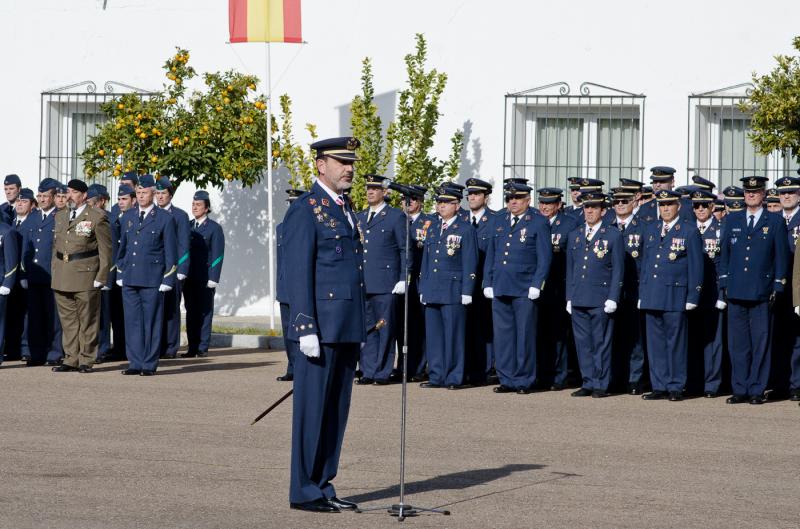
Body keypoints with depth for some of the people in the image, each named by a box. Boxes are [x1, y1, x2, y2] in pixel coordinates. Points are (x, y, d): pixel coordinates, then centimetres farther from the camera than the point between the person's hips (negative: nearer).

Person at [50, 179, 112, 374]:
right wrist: (54, 272, 13)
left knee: (87, 320, 0)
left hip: (85, 277, -6)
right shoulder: (60, 217, 16)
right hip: (62, 278, 6)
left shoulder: (97, 218, -4)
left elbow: (105, 250, -6)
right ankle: (71, 359, 14)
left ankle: (86, 360, 6)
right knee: (67, 319, 8)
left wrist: (101, 277, -10)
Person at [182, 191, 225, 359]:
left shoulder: (214, 228, -1)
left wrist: (213, 279, -14)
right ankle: (192, 347, 8)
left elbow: (217, 255, -6)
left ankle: (202, 347, 1)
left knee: (205, 312, -2)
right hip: (189, 278, 5)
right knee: (191, 312, 5)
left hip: (205, 279, -5)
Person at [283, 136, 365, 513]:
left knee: (337, 411, 9)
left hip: (348, 328, 8)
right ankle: (304, 492, 2)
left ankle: (323, 487, 15)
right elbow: (298, 274, -14)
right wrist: (306, 328, -19)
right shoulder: (305, 211, -9)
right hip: (321, 327, -8)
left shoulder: (346, 209, 17)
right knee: (312, 409, -3)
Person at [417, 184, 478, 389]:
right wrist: (423, 289, 15)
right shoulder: (433, 229, 17)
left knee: (454, 334, -4)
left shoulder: (466, 230, -2)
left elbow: (470, 263, -5)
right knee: (433, 334, 6)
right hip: (432, 291, 6)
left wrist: (466, 292, -11)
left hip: (453, 291, -6)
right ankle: (437, 377, 12)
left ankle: (455, 378, 0)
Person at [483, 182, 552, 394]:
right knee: (503, 336, 5)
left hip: (525, 290, -5)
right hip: (500, 288, 5)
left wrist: (536, 285, -12)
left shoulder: (538, 223, -1)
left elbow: (545, 257, -5)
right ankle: (507, 380, 11)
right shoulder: (498, 222, 15)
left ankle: (524, 382, 6)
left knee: (525, 336, 0)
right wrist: (488, 283, 11)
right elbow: (491, 254, 18)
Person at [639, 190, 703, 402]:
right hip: (651, 296, 5)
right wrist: (642, 293, 14)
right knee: (655, 342, 6)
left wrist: (692, 297, -7)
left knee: (675, 342, -1)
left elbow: (696, 267, -2)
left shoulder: (689, 231, -1)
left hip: (675, 296, -5)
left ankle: (676, 387, 5)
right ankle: (659, 386, 11)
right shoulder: (651, 230, 14)